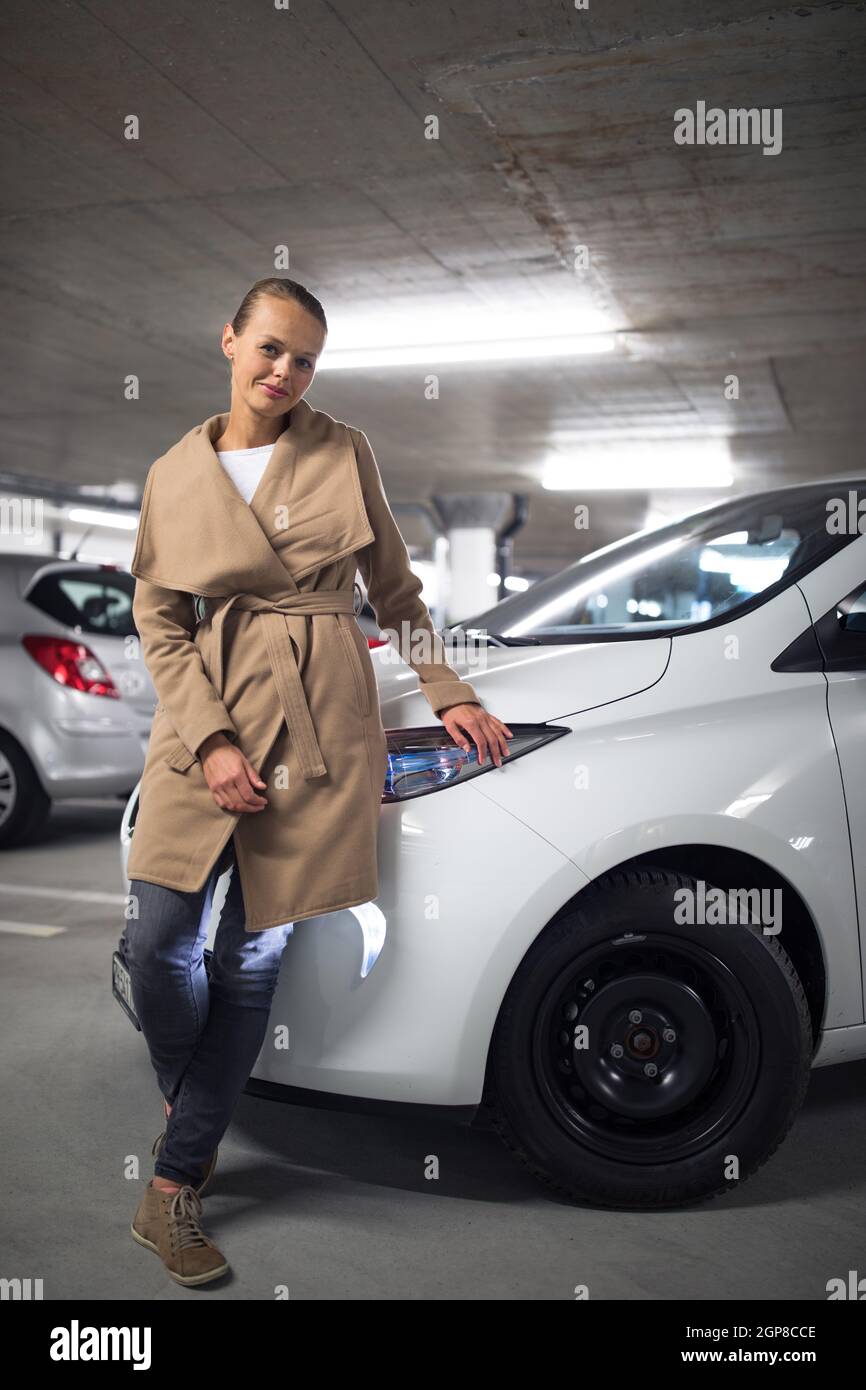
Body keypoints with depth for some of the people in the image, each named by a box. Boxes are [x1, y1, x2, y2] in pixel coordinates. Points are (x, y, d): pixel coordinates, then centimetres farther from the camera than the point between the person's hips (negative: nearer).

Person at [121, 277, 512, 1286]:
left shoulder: (346, 452, 7)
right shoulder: (172, 476, 7)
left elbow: (396, 588, 13)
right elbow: (159, 624, 3)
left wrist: (448, 692, 5)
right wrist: (212, 741, -10)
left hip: (321, 721, 0)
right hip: (209, 718, 1)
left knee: (255, 955, 2)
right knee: (158, 947, -4)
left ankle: (174, 1189, 15)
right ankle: (188, 1107, 28)